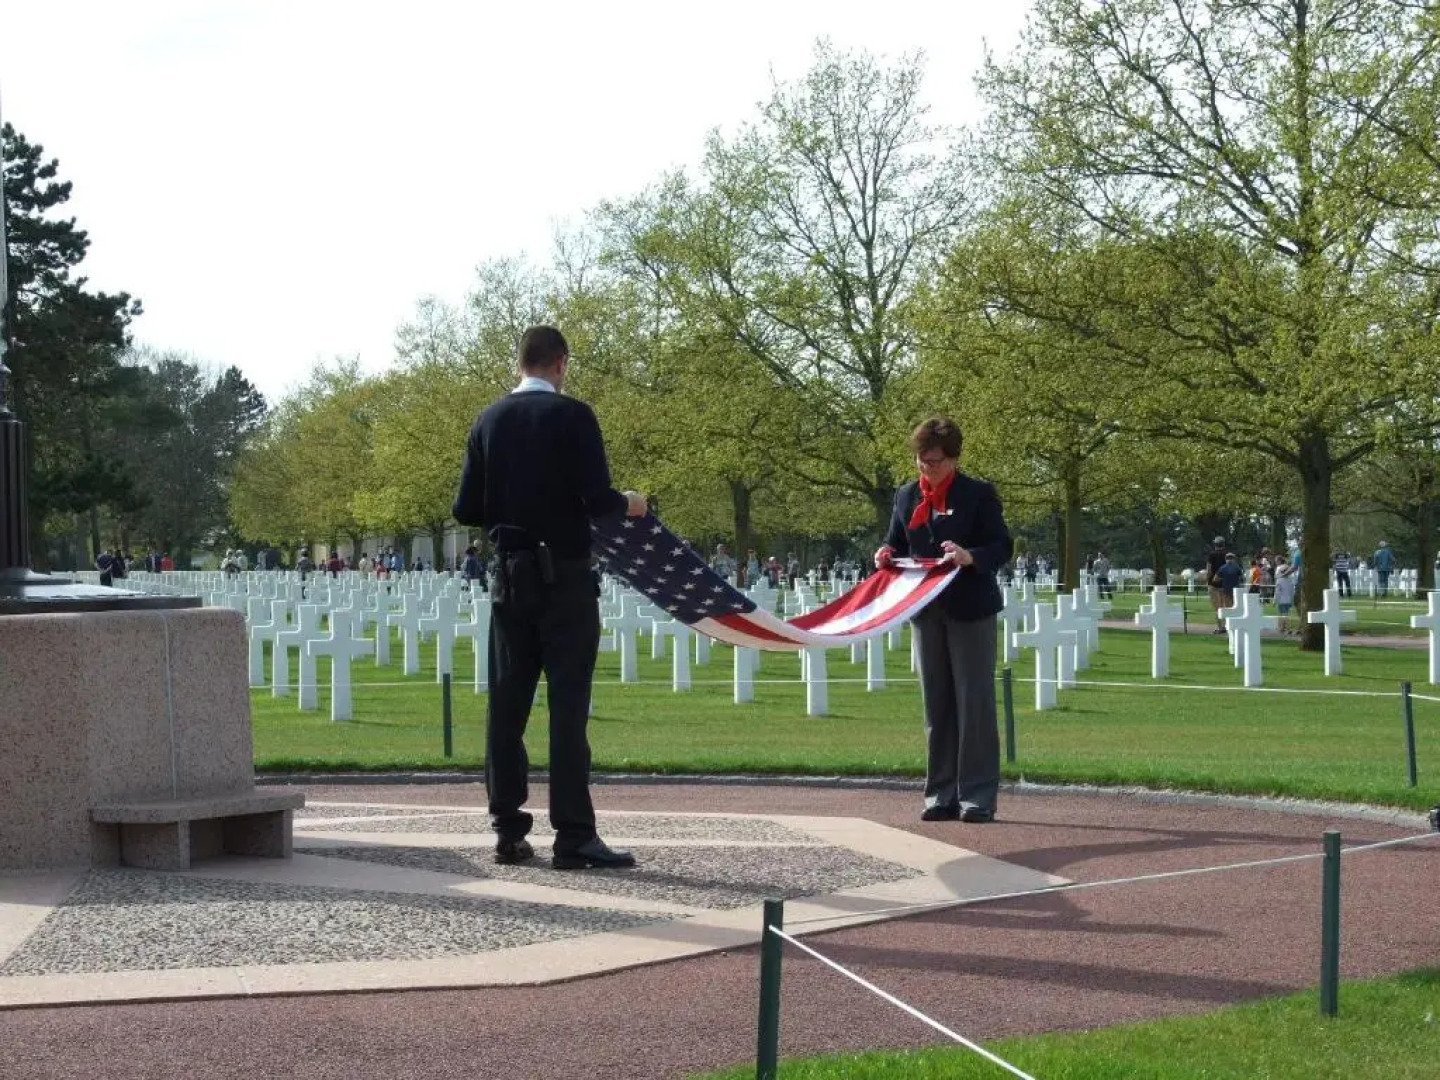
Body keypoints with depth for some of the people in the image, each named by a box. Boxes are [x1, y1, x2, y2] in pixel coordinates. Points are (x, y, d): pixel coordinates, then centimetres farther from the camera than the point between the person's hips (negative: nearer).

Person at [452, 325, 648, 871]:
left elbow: (466, 510, 6)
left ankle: (509, 832, 11)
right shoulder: (573, 416, -9)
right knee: (568, 705, -3)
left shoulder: (489, 421, 5)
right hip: (565, 579, -5)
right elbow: (597, 499, -16)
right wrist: (629, 504, 5)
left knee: (507, 705, 9)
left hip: (510, 579, 5)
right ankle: (573, 836, -5)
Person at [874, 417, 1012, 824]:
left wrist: (971, 557, -26)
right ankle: (942, 795, 13)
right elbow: (896, 542, 17)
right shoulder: (906, 495, 10)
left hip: (970, 610, -5)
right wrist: (886, 555, -6)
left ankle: (977, 795, 0)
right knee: (937, 705, 8)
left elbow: (1003, 547, -7)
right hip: (927, 610, 5)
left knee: (974, 702, -3)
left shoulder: (978, 494, -4)